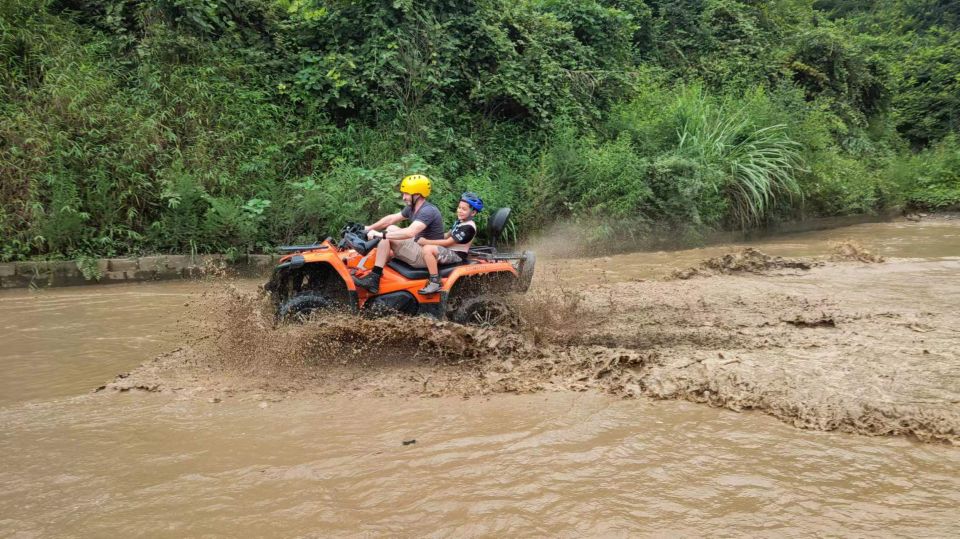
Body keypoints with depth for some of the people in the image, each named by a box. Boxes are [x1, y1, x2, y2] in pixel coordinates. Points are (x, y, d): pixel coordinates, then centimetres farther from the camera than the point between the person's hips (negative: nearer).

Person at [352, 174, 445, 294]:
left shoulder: (428, 211, -22)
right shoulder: (412, 208, 9)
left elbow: (410, 232, -35)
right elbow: (391, 219, 16)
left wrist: (381, 234, -33)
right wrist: (368, 229, 9)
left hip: (426, 257, -10)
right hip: (420, 249, 10)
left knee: (387, 237, -16)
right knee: (391, 228, 13)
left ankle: (374, 279, -15)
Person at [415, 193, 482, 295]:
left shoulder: (468, 227, -20)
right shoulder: (460, 221, 11)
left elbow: (448, 242, -22)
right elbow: (447, 235, 17)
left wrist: (427, 241, -22)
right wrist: (428, 239, 4)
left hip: (456, 255, -11)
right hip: (450, 251, 11)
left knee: (428, 249, -29)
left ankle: (435, 283, -27)